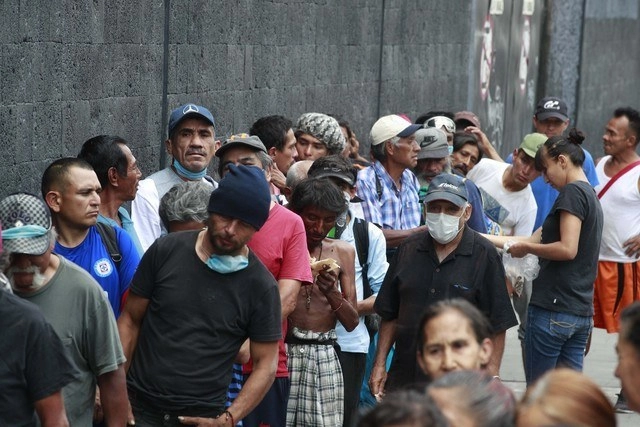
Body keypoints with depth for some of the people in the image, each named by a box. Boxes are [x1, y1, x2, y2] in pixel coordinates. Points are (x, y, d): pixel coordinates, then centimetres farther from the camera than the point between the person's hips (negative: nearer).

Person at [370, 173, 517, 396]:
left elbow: (497, 325, -3)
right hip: (405, 376, 4)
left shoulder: (484, 255, -2)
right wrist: (379, 365, 10)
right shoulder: (408, 250, 10)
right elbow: (390, 315, 15)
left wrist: (491, 375, -8)